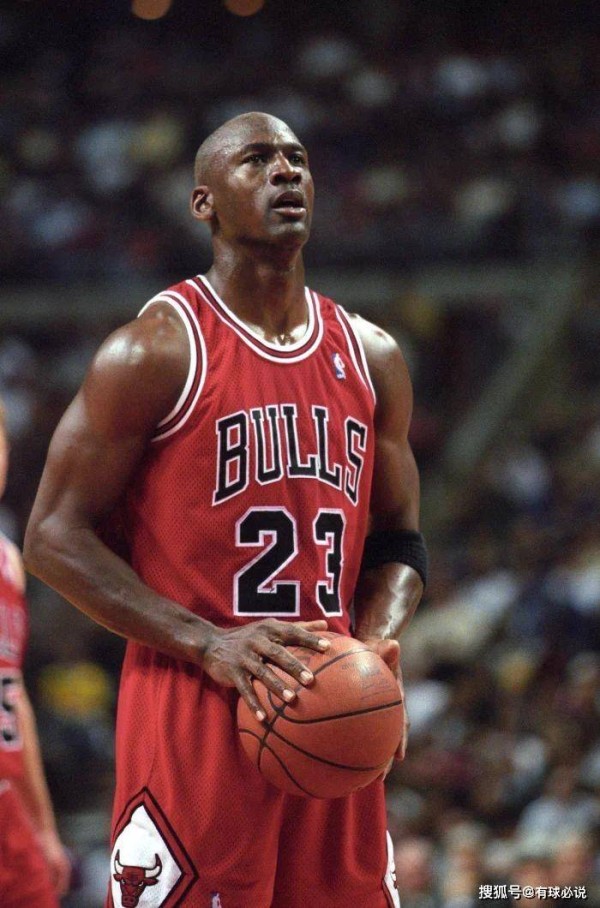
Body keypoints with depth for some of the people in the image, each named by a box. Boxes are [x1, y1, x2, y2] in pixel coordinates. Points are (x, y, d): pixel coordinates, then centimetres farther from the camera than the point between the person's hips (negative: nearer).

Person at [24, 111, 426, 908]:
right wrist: (210, 646, -18)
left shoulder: (370, 357, 12)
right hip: (191, 720, -6)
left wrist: (376, 641, -4)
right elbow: (55, 538, -7)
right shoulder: (157, 351, -5)